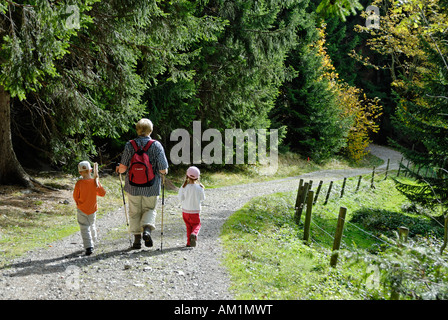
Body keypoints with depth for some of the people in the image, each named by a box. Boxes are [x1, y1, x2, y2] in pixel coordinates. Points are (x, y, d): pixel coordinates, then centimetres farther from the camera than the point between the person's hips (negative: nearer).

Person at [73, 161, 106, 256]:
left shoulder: (79, 183, -16)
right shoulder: (95, 182, -10)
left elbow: (75, 196, -8)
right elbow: (102, 193, -2)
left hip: (81, 209, -3)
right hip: (93, 209, 3)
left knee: (84, 228, -1)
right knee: (92, 226, 22)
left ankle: (88, 247, -13)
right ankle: (92, 243, 35)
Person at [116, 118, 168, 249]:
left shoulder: (129, 145, -6)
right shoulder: (156, 145, -8)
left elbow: (123, 167, -5)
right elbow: (163, 169, -10)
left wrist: (119, 169, 17)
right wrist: (164, 171, 13)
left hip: (133, 186, 1)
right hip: (151, 187, -1)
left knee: (134, 212, 14)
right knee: (150, 209, 17)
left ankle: (137, 239, 14)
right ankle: (147, 229, -8)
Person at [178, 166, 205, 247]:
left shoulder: (184, 187, -11)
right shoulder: (199, 188, -12)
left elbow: (180, 198, -6)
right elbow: (203, 198, 1)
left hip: (185, 211, 1)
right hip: (195, 211, -1)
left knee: (188, 226, 16)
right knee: (197, 224, 13)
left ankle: (189, 242, 12)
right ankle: (194, 234, -18)